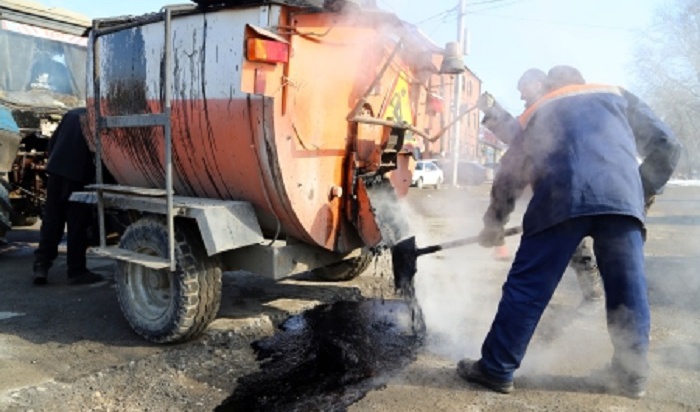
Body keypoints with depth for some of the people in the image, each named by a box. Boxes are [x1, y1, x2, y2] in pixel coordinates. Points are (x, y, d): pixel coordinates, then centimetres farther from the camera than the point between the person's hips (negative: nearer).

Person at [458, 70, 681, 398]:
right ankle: (632, 375, 23)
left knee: (526, 287, 1)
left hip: (561, 198, -1)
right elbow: (665, 145, 22)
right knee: (628, 288, 13)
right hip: (622, 196, 2)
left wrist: (494, 223, 35)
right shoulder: (618, 95, 32)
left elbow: (509, 175, 26)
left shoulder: (536, 112, 30)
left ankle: (495, 370, 7)